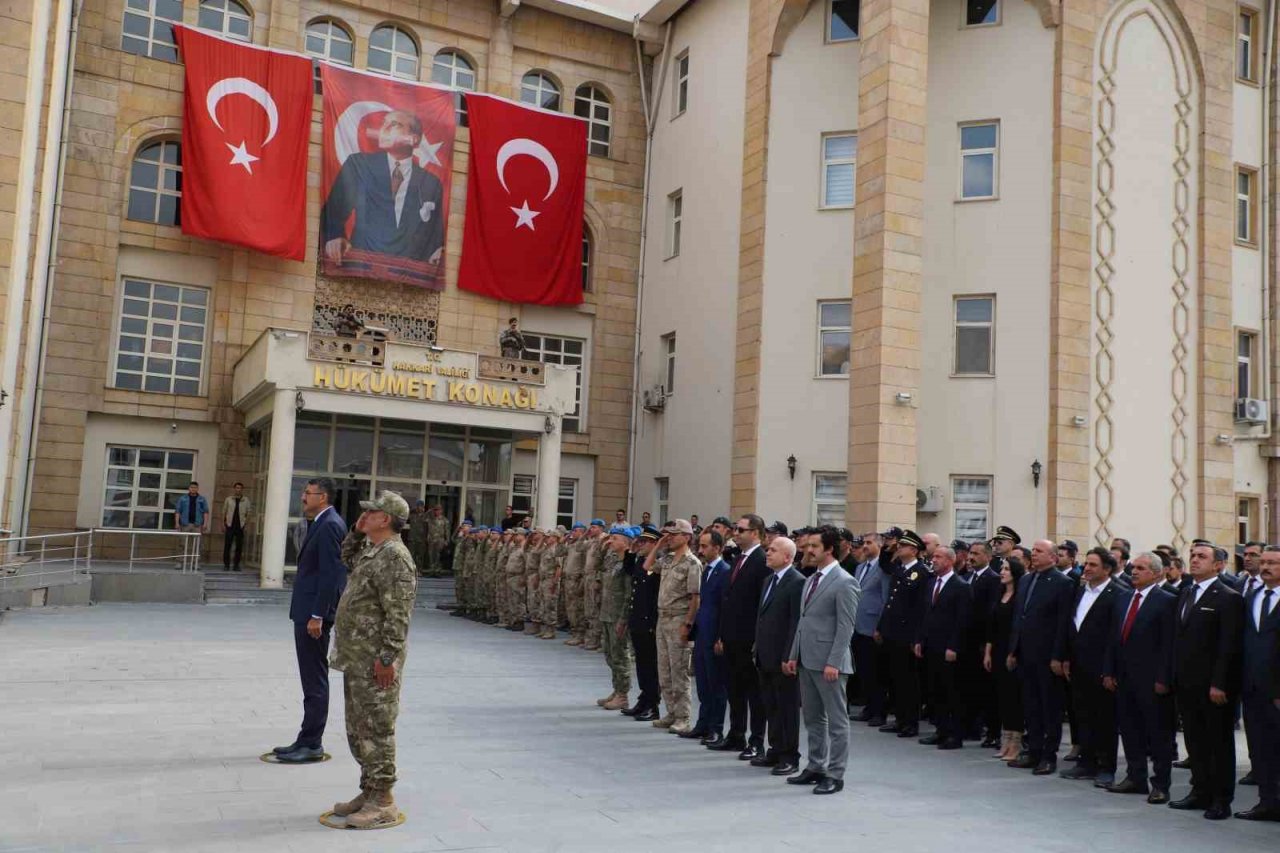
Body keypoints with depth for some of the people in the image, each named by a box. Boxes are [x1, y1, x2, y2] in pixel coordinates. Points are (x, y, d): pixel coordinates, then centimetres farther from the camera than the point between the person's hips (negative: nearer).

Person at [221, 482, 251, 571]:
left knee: (239, 546, 2)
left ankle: (236, 565, 9)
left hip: (240, 526, 1)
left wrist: (247, 525, -1)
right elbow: (224, 512, 7)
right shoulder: (229, 499, 5)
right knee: (227, 545, -1)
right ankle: (226, 564, 7)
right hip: (230, 525, 0)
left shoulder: (246, 501, 5)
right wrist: (223, 524, 1)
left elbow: (249, 513, 6)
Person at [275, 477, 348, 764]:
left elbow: (330, 573, -20)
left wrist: (317, 616, -21)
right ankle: (308, 740, 23)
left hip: (314, 613, -10)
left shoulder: (329, 525, -16)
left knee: (315, 680, -2)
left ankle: (312, 744, 5)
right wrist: (310, 613, 15)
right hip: (307, 611, 10)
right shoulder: (322, 524, 15)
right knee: (312, 679, 14)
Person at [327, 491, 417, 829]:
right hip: (356, 659, 10)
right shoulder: (371, 550, 12)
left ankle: (383, 802, 5)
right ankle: (369, 791, 28)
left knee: (377, 729, -3)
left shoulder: (394, 557, -19)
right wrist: (357, 532, 17)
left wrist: (387, 658, -24)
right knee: (358, 728, 17)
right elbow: (348, 559, 35)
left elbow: (398, 615, -23)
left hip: (376, 662, -10)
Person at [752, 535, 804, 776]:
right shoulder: (769, 580, 14)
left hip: (782, 658, -9)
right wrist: (758, 648, 14)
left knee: (787, 708, 2)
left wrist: (789, 657, -20)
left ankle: (790, 757, 11)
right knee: (771, 707, 15)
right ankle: (776, 751, 25)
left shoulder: (797, 582, -14)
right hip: (766, 657, 9)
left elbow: (797, 623, -18)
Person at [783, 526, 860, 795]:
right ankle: (815, 767, 25)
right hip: (807, 660, 9)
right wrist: (794, 656, 14)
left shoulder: (844, 582, -12)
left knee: (836, 720, 1)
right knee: (813, 719, 15)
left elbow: (845, 627, -15)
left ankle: (835, 775, 8)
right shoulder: (811, 580, 15)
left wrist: (833, 662, -20)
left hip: (828, 662, -9)